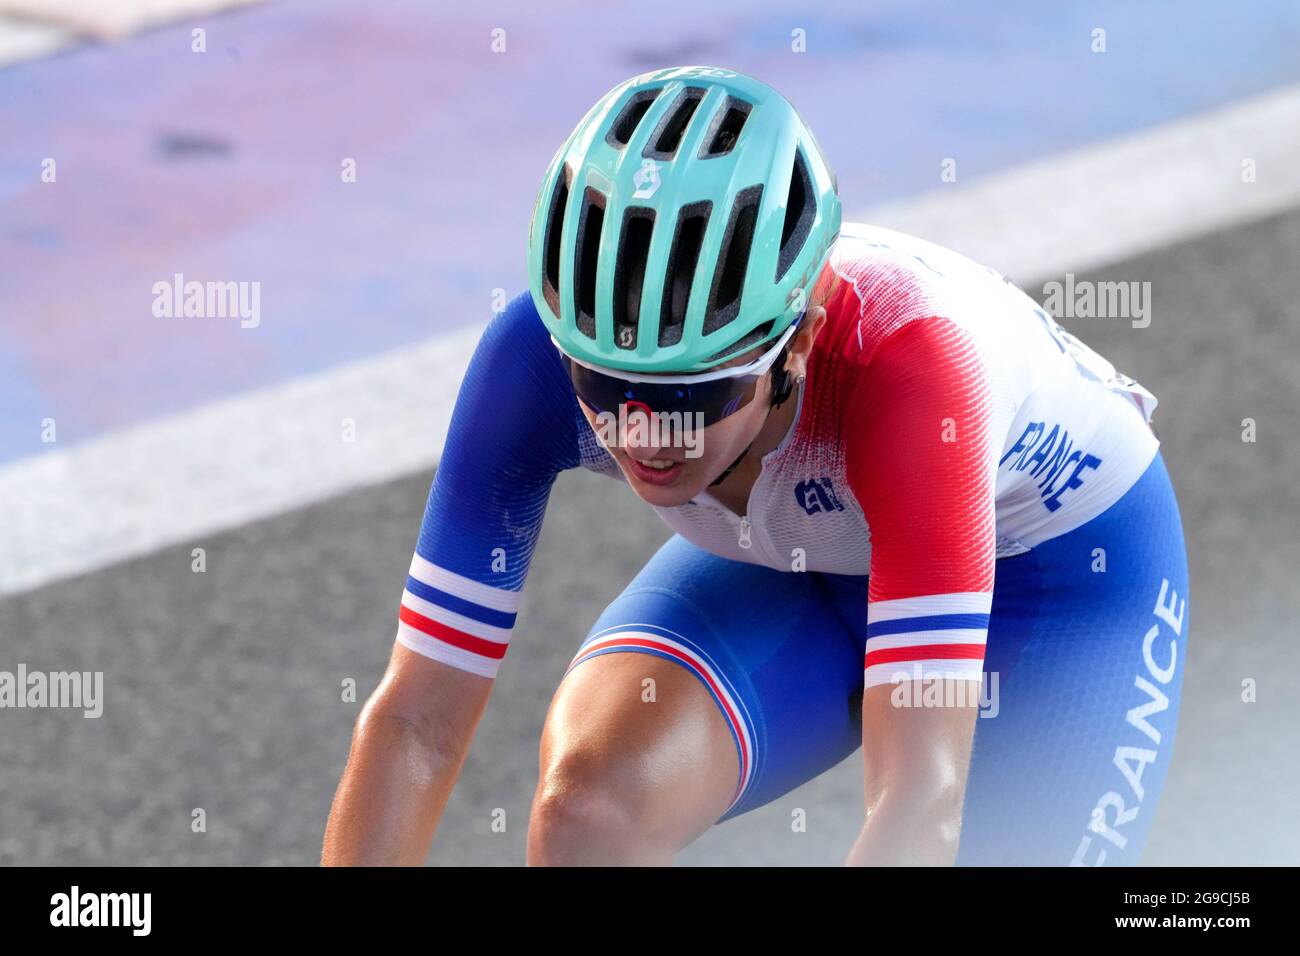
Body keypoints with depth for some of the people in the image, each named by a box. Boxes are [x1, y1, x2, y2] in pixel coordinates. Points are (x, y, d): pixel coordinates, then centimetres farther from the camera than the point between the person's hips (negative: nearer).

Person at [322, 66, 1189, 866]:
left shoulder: (905, 363, -42)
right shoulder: (542, 354, -31)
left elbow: (920, 799, -46)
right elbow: (417, 721, -26)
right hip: (794, 565, 3)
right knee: (589, 801, -25)